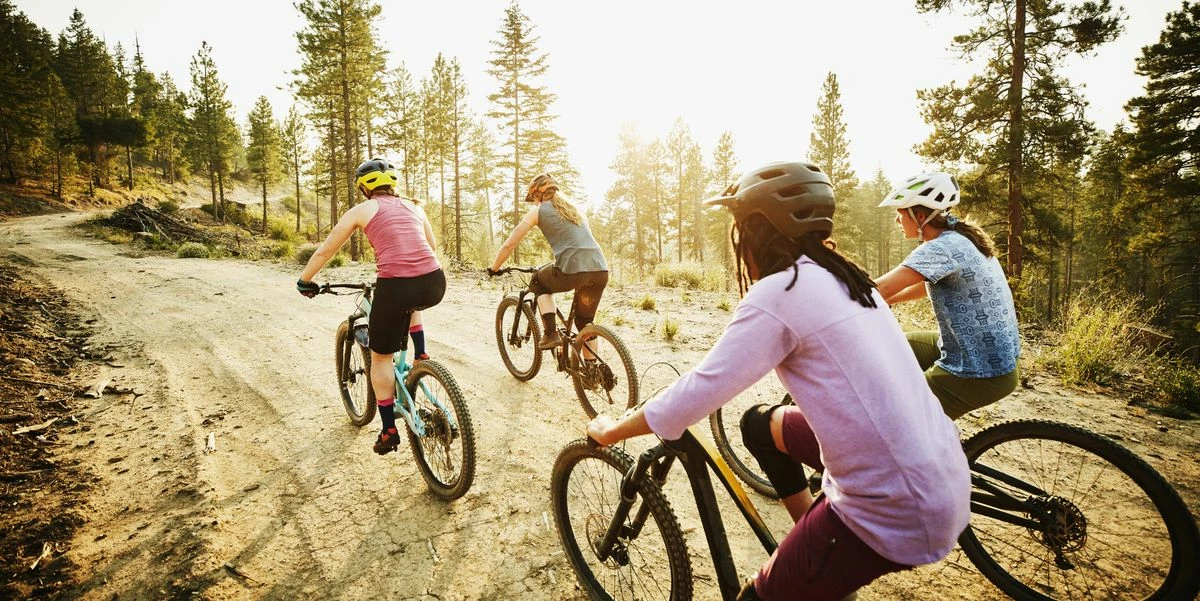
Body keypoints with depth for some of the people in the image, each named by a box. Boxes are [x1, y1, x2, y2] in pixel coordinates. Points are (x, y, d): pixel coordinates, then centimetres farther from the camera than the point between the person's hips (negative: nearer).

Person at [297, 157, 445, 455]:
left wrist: (304, 281, 33)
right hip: (434, 285, 4)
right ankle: (420, 357, 29)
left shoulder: (361, 210, 12)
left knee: (381, 357, 18)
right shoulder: (413, 206, 23)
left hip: (395, 288, -4)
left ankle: (389, 431, 24)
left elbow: (324, 252, 17)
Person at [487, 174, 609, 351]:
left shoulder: (537, 210, 12)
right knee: (585, 323, 24)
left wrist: (493, 269, 27)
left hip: (573, 270, -5)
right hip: (601, 271, 6)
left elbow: (509, 245, 13)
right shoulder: (573, 207, 29)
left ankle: (551, 334, 11)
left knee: (538, 283, 26)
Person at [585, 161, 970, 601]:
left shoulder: (779, 292, -19)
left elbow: (698, 391, -17)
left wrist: (612, 430, -3)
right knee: (759, 424, 20)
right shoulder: (842, 278, 6)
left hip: (899, 512, -8)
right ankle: (813, 547, 30)